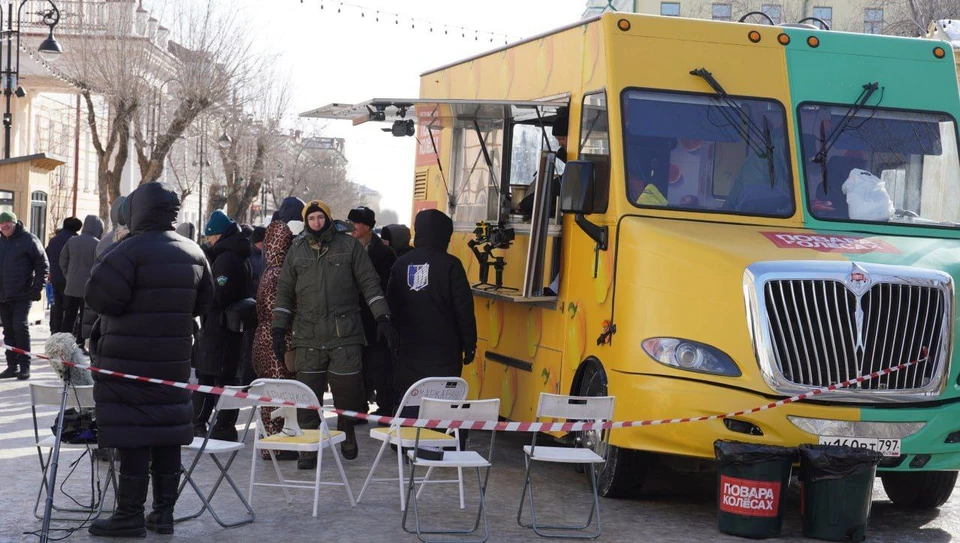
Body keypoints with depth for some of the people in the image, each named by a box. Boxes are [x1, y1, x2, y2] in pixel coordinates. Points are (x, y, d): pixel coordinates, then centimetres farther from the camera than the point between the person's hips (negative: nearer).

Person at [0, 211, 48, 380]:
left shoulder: (29, 240, -4)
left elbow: (43, 265, -4)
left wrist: (37, 288, -9)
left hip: (22, 295, -6)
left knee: (20, 327, -12)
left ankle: (25, 366, -6)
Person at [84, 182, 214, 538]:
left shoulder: (131, 251, -15)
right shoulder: (193, 253, 8)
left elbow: (99, 297, -20)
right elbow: (203, 302, 16)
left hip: (129, 359, -7)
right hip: (174, 359, 7)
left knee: (132, 433, -2)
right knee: (168, 433, 11)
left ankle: (130, 516, 1)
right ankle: (164, 513, 17)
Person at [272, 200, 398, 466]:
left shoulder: (349, 245, 5)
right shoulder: (297, 250, 12)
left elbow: (369, 282, 4)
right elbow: (284, 291, 15)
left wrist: (382, 318, -4)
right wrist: (279, 328, 9)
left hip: (344, 334, -2)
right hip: (308, 335, 2)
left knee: (347, 390, 0)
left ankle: (347, 435, 26)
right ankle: (309, 450, 9)